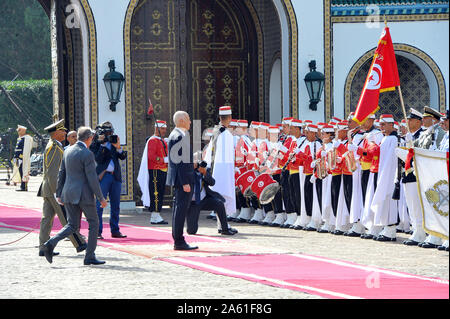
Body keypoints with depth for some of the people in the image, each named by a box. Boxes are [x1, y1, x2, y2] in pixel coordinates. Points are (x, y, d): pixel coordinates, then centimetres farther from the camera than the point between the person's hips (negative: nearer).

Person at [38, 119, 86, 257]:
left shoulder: (51, 146, 18)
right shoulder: (55, 148, -15)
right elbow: (52, 172, -21)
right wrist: (57, 192, -22)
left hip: (47, 189, 10)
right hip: (54, 188, -10)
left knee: (47, 218, 6)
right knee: (67, 218, -5)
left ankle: (43, 248, 4)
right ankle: (79, 244, -2)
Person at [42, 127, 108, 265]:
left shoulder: (68, 151, 9)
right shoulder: (87, 154, -13)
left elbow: (61, 174, 13)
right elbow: (92, 178, -16)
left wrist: (59, 194, 19)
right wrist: (101, 198, -9)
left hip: (68, 194, 7)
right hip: (84, 194, -7)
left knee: (72, 225, 10)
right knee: (93, 223, 9)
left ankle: (51, 243, -13)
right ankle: (90, 256, 8)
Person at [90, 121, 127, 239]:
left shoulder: (113, 141, 14)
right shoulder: (96, 144, 2)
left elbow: (123, 157, 4)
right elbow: (98, 159, -12)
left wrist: (118, 147, -12)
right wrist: (103, 145, -15)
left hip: (116, 176, 5)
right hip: (103, 176, -5)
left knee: (115, 205, 8)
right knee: (99, 204, -8)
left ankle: (115, 230, 14)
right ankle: (97, 232, -7)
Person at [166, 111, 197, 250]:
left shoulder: (174, 135, 17)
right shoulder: (180, 136, -16)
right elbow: (179, 162, -21)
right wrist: (185, 182, -22)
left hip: (178, 180, 11)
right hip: (183, 178, -11)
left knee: (179, 209, 13)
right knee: (181, 209, -9)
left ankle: (177, 241, 18)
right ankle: (179, 241, -8)